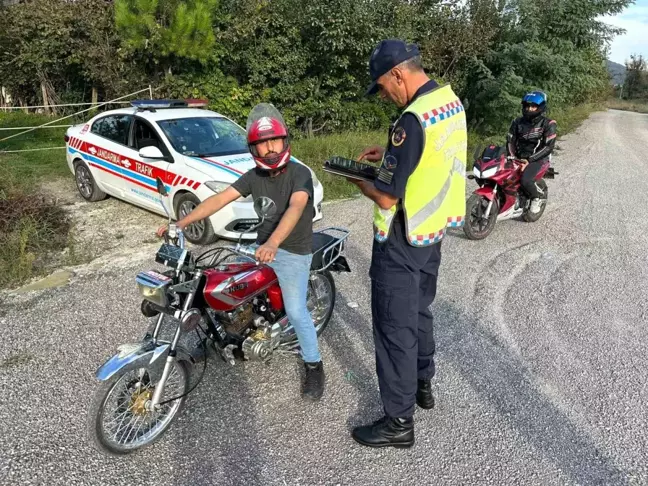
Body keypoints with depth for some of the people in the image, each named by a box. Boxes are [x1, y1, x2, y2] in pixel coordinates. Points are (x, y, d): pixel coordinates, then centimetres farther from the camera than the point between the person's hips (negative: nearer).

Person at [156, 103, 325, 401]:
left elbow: (295, 208, -36)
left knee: (295, 311, -14)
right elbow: (219, 199, -6)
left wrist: (272, 244, -53)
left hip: (293, 252, -6)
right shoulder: (253, 176, 1)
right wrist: (180, 223, -15)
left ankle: (314, 366, 6)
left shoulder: (299, 173, -17)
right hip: (263, 247, 7)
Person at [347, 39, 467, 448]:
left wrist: (361, 182, -5)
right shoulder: (452, 102, 3)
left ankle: (399, 421, 17)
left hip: (402, 243, -9)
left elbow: (387, 199, -25)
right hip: (435, 230, 9)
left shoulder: (413, 120, -26)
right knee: (420, 312, 24)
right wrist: (389, 156, 10)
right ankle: (423, 384, 43)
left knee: (395, 328, 3)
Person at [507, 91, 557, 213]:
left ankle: (537, 196, 1)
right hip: (518, 157, 5)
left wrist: (529, 159, -21)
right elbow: (511, 141, 7)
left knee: (525, 181, -31)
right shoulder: (518, 122, 8)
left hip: (538, 159, -5)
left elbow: (549, 147, -13)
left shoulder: (548, 124, -6)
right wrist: (512, 157, -11)